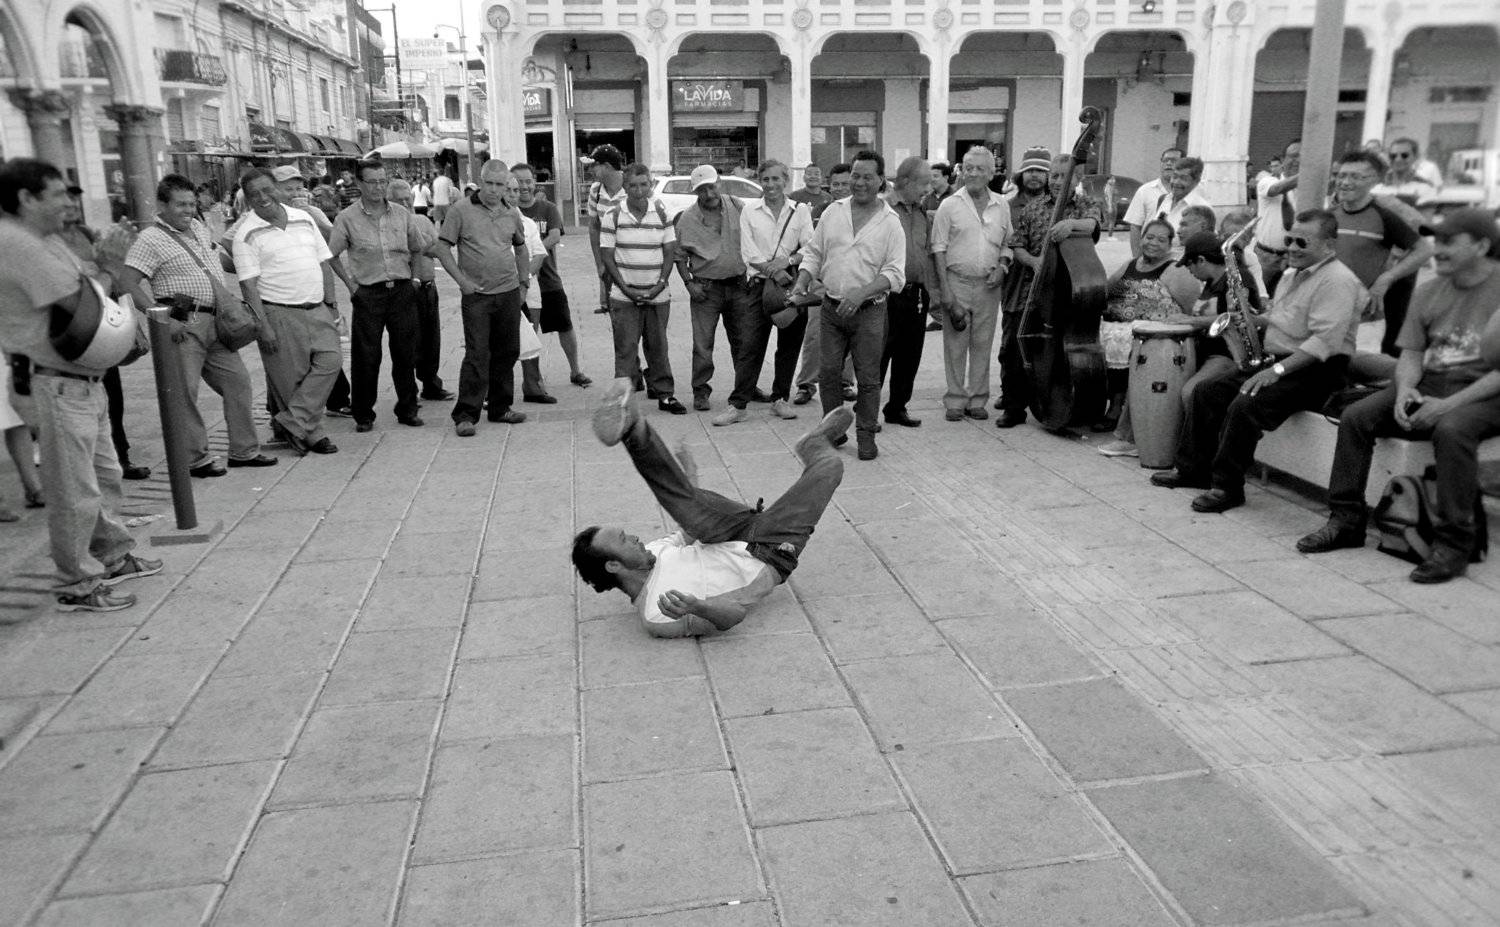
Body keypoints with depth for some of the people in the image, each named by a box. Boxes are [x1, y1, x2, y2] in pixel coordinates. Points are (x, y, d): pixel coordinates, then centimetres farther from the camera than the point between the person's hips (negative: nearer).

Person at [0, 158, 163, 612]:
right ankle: (77, 585, 12)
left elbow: (87, 290, 16)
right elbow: (79, 302, -23)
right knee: (74, 492, -1)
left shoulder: (44, 239, 13)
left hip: (84, 378, 10)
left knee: (105, 475, 22)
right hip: (58, 384, -10)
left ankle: (112, 556, 37)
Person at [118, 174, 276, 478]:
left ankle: (243, 449, 18)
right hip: (184, 325, -8)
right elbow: (127, 283, -15)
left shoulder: (198, 227, 15)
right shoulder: (150, 239, -8)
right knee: (184, 390, -4)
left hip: (216, 321, 8)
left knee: (237, 379, 9)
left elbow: (218, 257, 32)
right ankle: (196, 457, 4)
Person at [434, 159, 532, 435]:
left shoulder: (512, 213, 10)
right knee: (477, 355, -9)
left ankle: (500, 408, 22)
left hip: (509, 293, 5)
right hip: (476, 295, -5)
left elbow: (521, 249, 23)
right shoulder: (461, 210, -4)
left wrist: (524, 283, 16)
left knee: (507, 352, 10)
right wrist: (462, 281, -11)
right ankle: (465, 415, -4)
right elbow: (443, 249, -4)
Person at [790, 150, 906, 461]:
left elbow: (894, 273, -9)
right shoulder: (833, 211, 7)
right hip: (831, 307, 3)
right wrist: (802, 281, -5)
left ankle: (866, 435, 16)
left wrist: (861, 293, -23)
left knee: (868, 377, 2)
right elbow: (814, 252, 13)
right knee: (828, 373, 5)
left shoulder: (890, 222, -2)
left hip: (869, 310, -3)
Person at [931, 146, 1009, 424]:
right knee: (955, 344, 0)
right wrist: (945, 290, -9)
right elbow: (939, 248, -2)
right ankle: (955, 401, 8)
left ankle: (977, 400, 15)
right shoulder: (949, 205, 0)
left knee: (983, 344, 6)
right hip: (957, 281, -2)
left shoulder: (1002, 205, 9)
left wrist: (1002, 267, -2)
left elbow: (1007, 244, 19)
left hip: (989, 285, 3)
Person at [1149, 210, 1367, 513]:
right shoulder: (1294, 275, 17)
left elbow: (1324, 341, -25)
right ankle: (1192, 468, 9)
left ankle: (1227, 487, -19)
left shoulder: (1337, 280, -15)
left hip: (1314, 372, -10)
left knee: (1244, 405, -30)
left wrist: (1278, 370, -29)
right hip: (1276, 362, 10)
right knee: (1206, 393, 2)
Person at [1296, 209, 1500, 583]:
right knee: (1356, 416, -13)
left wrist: (1449, 404, -23)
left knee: (1451, 430, -36)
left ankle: (1453, 543, -27)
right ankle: (1346, 520, -7)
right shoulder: (1429, 291, 12)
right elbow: (1411, 353, 11)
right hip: (1427, 384, 6)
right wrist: (1405, 389, -12)